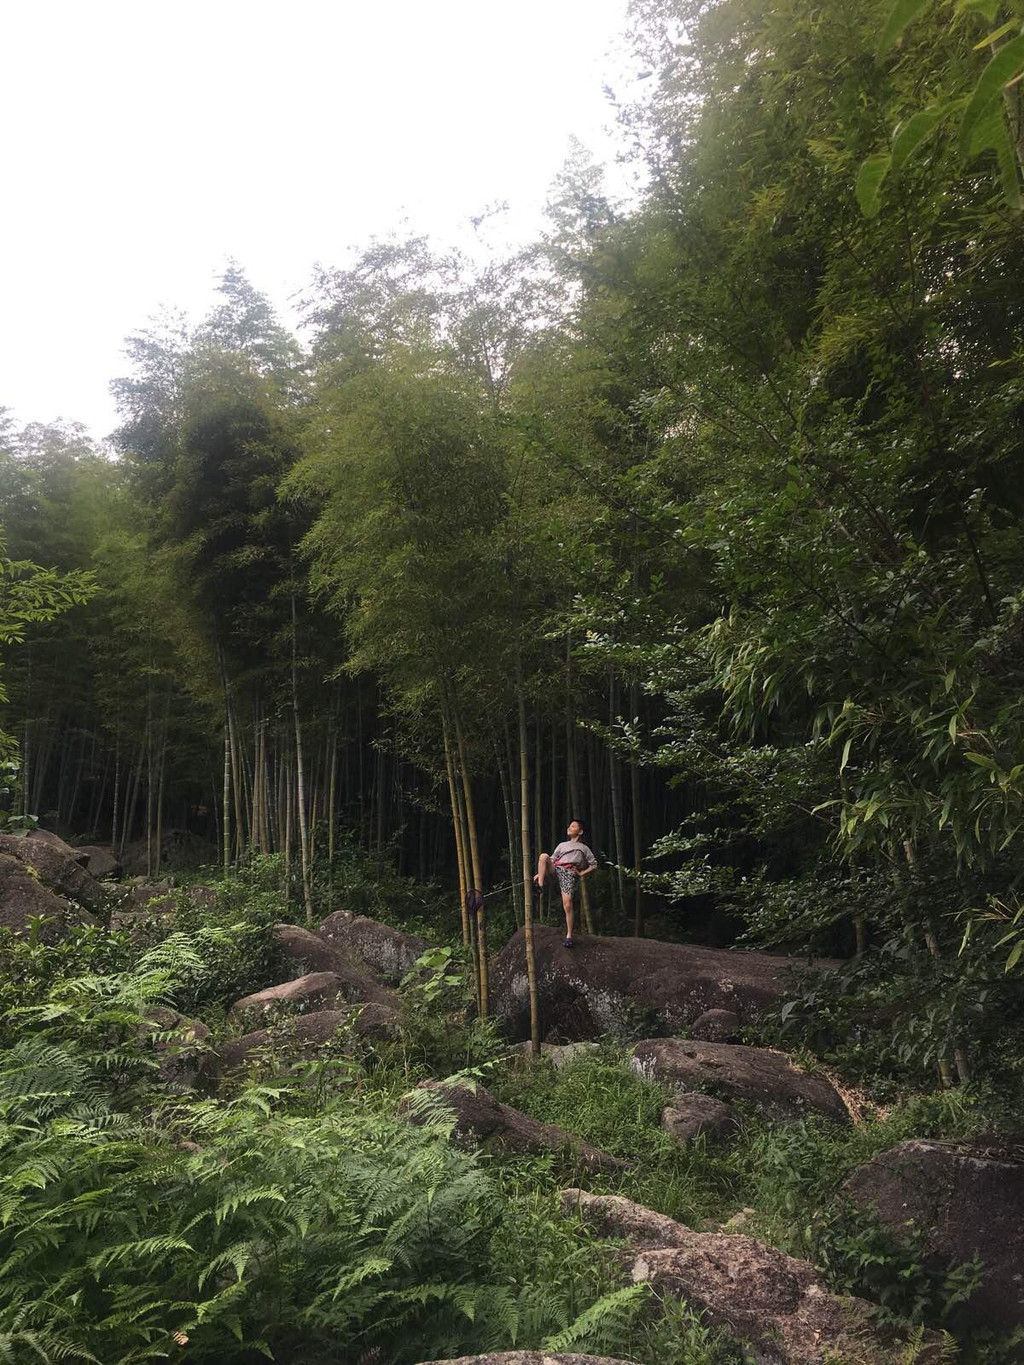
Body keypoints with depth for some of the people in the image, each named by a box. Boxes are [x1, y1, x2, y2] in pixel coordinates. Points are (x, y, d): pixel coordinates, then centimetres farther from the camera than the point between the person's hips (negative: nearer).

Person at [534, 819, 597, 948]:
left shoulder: (583, 848, 22)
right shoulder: (562, 845, 30)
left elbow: (594, 864, 19)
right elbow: (551, 861, 21)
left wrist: (581, 873, 5)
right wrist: (540, 873, 8)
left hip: (570, 874, -3)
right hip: (556, 870, 3)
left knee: (567, 905, -19)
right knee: (543, 856, -26)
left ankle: (569, 936, -9)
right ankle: (540, 884, -31)